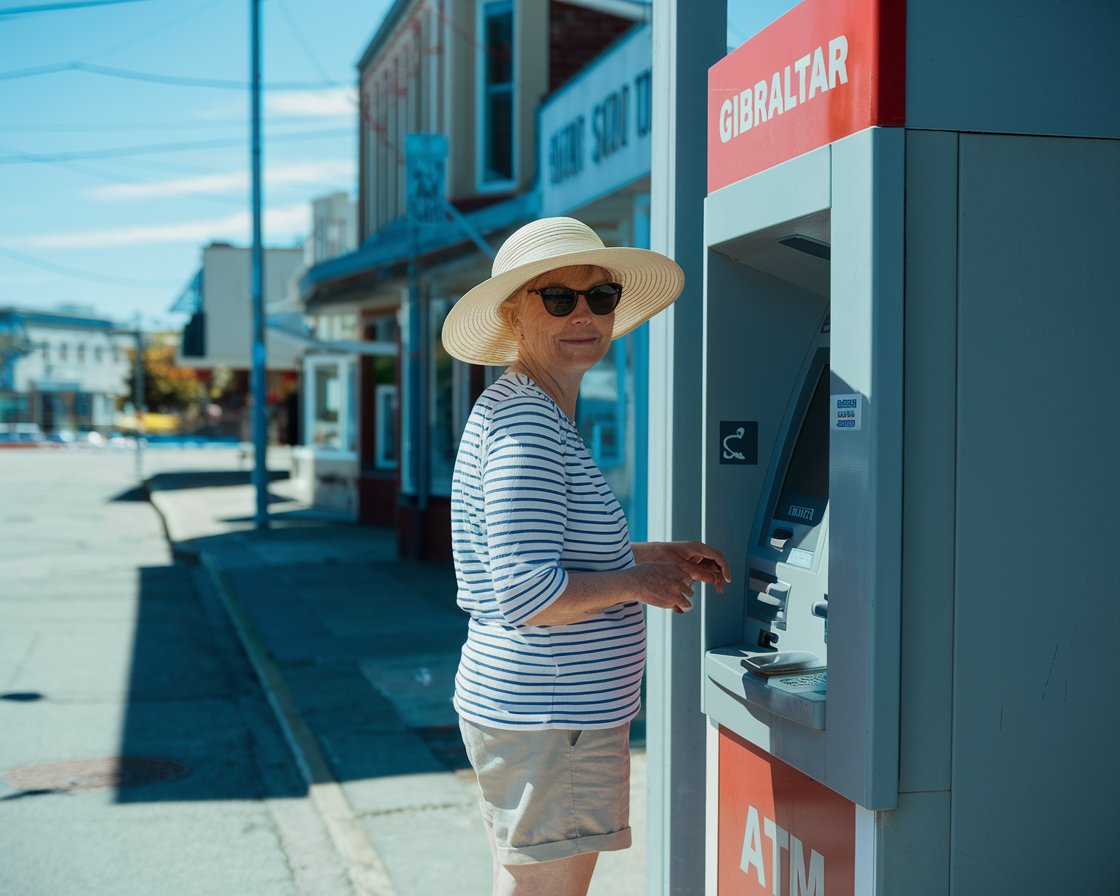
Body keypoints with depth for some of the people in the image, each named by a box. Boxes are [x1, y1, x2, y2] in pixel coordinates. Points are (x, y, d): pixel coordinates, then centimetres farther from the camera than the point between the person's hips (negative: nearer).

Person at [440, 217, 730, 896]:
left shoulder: (531, 416, 13)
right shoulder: (525, 425, -20)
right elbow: (529, 597, -27)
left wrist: (658, 555, 14)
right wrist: (638, 582, -13)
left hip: (522, 706, 11)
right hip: (548, 723, -11)